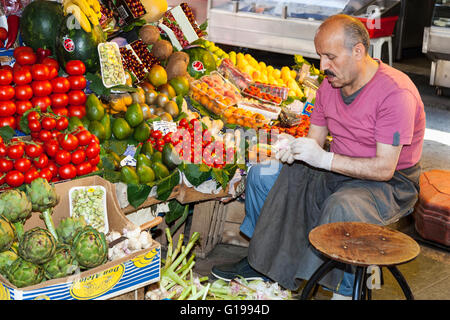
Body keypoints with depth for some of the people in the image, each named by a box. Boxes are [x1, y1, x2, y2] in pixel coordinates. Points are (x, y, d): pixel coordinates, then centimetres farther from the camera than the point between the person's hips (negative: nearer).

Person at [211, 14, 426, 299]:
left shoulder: (395, 92, -24)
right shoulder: (330, 85, -1)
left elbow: (384, 168, -27)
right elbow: (316, 139, 7)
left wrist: (325, 159, -32)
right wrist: (295, 148, -17)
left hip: (391, 184, -7)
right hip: (338, 172, 8)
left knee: (341, 206, -40)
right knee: (262, 174, -1)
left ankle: (344, 289, -19)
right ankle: (262, 261, 9)